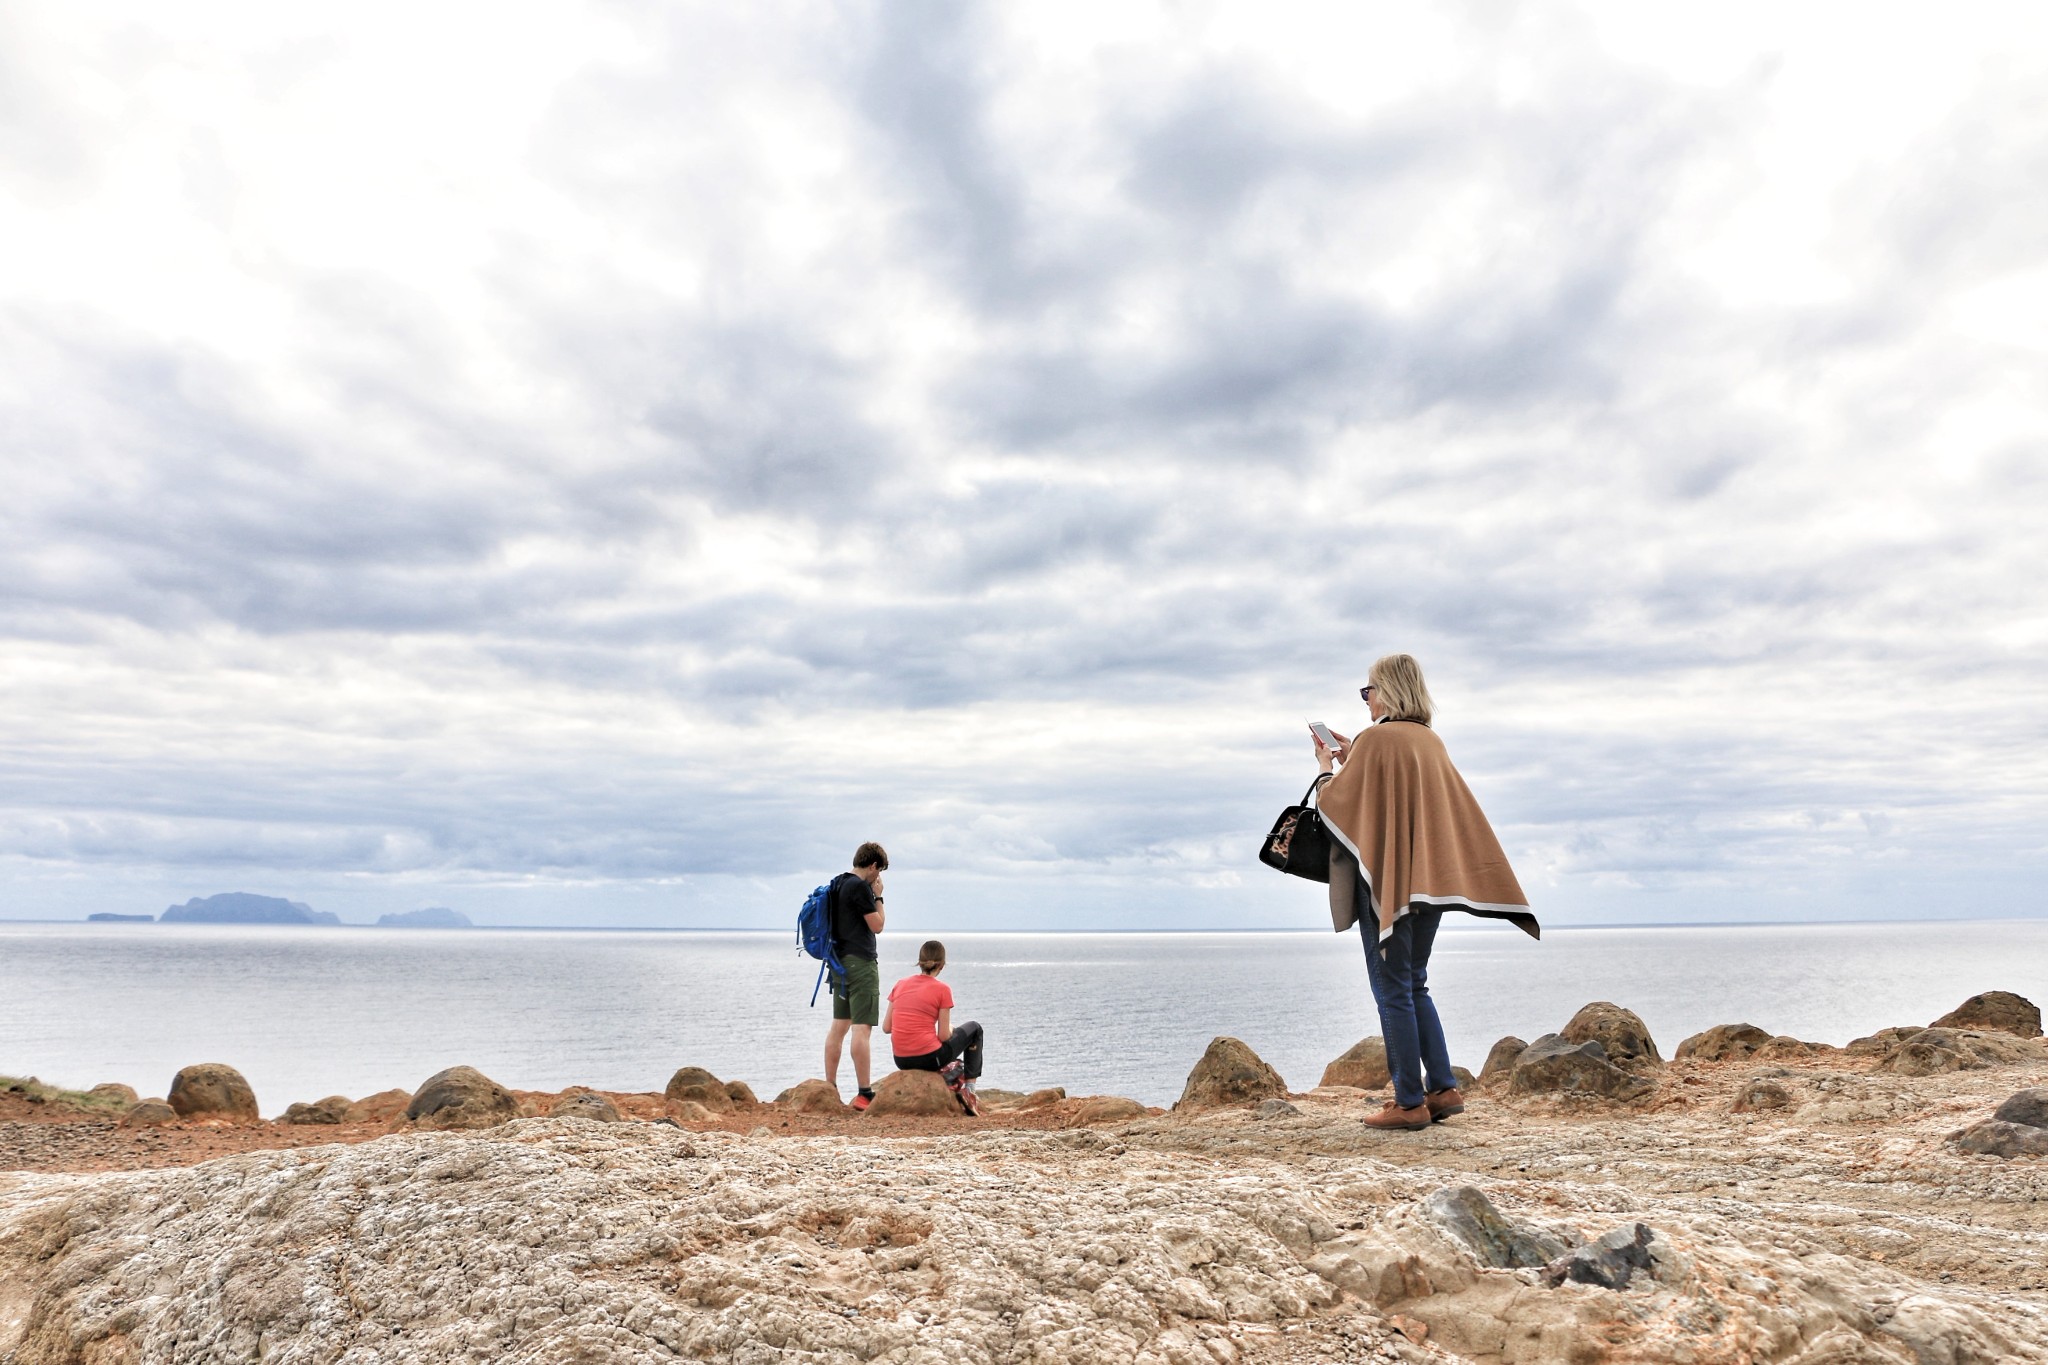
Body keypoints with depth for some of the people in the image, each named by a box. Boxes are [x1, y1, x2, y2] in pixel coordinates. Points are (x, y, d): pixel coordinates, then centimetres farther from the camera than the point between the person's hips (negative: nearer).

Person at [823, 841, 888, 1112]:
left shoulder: (837, 884, 14)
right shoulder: (860, 886, -14)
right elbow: (877, 925, -10)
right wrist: (878, 897, -2)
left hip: (840, 961, 10)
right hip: (860, 962, -10)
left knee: (839, 1025, 13)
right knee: (862, 1028, -8)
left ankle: (829, 1088, 18)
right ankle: (864, 1094, -7)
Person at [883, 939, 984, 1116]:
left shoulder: (900, 985, 5)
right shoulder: (942, 989, -9)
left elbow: (886, 1027, 5)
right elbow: (944, 1036, -8)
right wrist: (951, 1028, 13)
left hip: (901, 1061, 6)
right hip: (929, 1058, -6)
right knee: (973, 1029, 20)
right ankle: (969, 1091, 17)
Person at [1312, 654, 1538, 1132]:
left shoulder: (1375, 739, -12)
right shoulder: (1431, 741, 11)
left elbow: (1337, 803, -9)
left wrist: (1328, 765, 9)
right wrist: (1353, 759, 23)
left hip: (1387, 880, -8)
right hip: (1428, 878, 8)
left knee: (1392, 990, -1)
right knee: (1415, 985, 17)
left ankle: (1409, 1102, 3)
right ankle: (1443, 1088, 15)